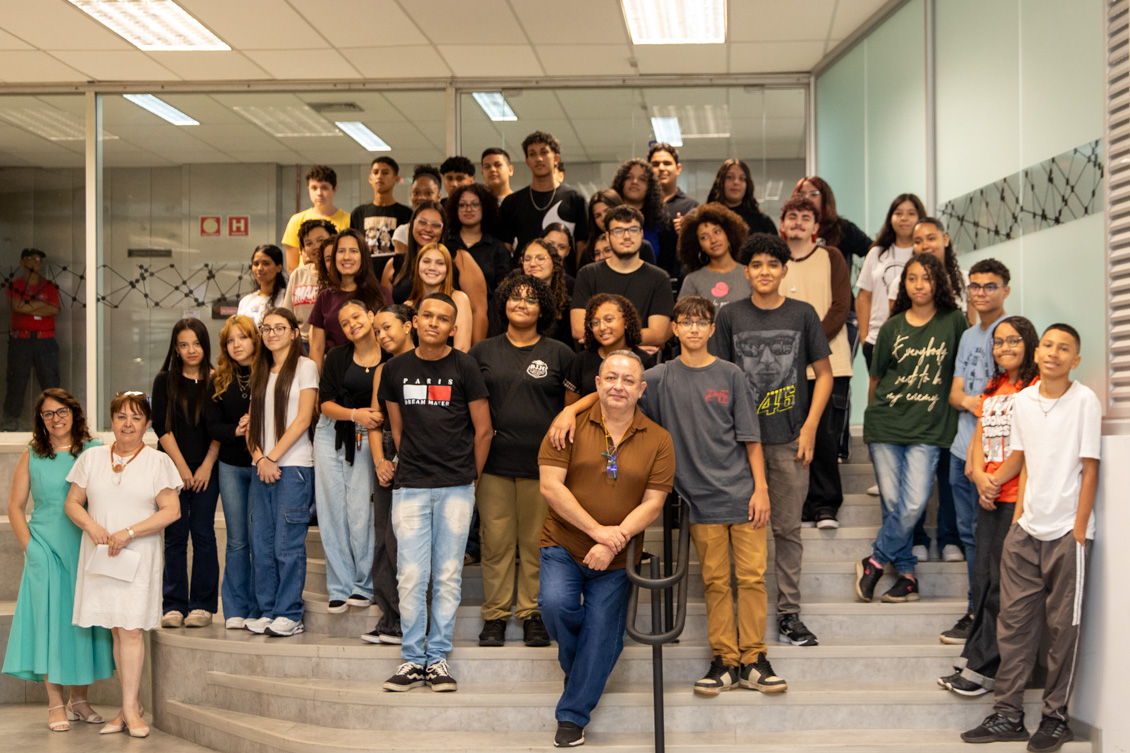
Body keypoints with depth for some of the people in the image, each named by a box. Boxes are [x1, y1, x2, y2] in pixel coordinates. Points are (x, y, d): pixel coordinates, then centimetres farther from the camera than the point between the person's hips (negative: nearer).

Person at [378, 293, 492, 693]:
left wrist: (470, 479, 9)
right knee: (411, 577, -1)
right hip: (410, 489, 1)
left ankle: (438, 657, 12)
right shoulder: (396, 369, 7)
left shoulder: (464, 367, -1)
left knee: (448, 577, 3)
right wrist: (411, 467, 11)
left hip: (456, 488, -1)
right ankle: (412, 659, 9)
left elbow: (483, 431, 5)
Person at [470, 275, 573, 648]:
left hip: (541, 463, -1)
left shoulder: (559, 354, 6)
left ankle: (533, 614, 13)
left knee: (537, 541, 3)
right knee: (496, 541, 2)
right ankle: (495, 615, 12)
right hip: (494, 460, 1)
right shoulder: (483, 352, 10)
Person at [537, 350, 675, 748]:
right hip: (563, 546, -1)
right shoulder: (571, 426, -4)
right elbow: (550, 485, -9)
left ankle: (572, 716, 18)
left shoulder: (657, 440, -1)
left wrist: (612, 543, -18)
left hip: (616, 560, 1)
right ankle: (572, 662, 8)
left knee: (601, 638, 1)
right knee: (555, 603, -24)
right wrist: (597, 530, -17)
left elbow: (652, 503, -6)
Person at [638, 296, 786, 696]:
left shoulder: (730, 375, 5)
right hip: (701, 497, 0)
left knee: (752, 576, -1)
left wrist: (760, 488, -2)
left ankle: (753, 659, 7)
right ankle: (725, 660, 12)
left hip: (742, 493, 0)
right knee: (715, 581, 4)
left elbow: (751, 438, 5)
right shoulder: (659, 378, 4)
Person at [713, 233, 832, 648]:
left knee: (787, 528, 5)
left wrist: (810, 427, -2)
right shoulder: (730, 316, 4)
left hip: (790, 440, 0)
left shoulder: (802, 314, 4)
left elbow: (824, 374, 7)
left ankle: (789, 613, 13)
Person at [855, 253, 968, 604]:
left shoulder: (954, 322, 3)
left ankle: (874, 562, 4)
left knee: (914, 503, -13)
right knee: (892, 502, 1)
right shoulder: (892, 327, 6)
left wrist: (965, 401, 7)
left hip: (928, 429, -1)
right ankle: (907, 574, 13)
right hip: (885, 424, 1)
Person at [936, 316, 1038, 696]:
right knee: (983, 578, 10)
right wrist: (980, 477, -3)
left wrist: (996, 480, -7)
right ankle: (972, 660, 17)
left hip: (1018, 497, -8)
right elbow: (979, 437, 14)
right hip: (990, 498, 8)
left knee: (1003, 584, -4)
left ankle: (982, 668, 1)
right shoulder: (992, 389, 19)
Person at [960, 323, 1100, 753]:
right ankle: (1007, 714, 13)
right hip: (1027, 530, 5)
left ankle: (1055, 718, 13)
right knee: (1014, 620, 6)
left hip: (1067, 532, -5)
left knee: (1063, 626, 3)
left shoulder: (1085, 401, -6)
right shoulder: (1023, 400, 8)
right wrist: (1018, 515, 8)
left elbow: (1090, 469, -7)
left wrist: (1079, 530, -10)